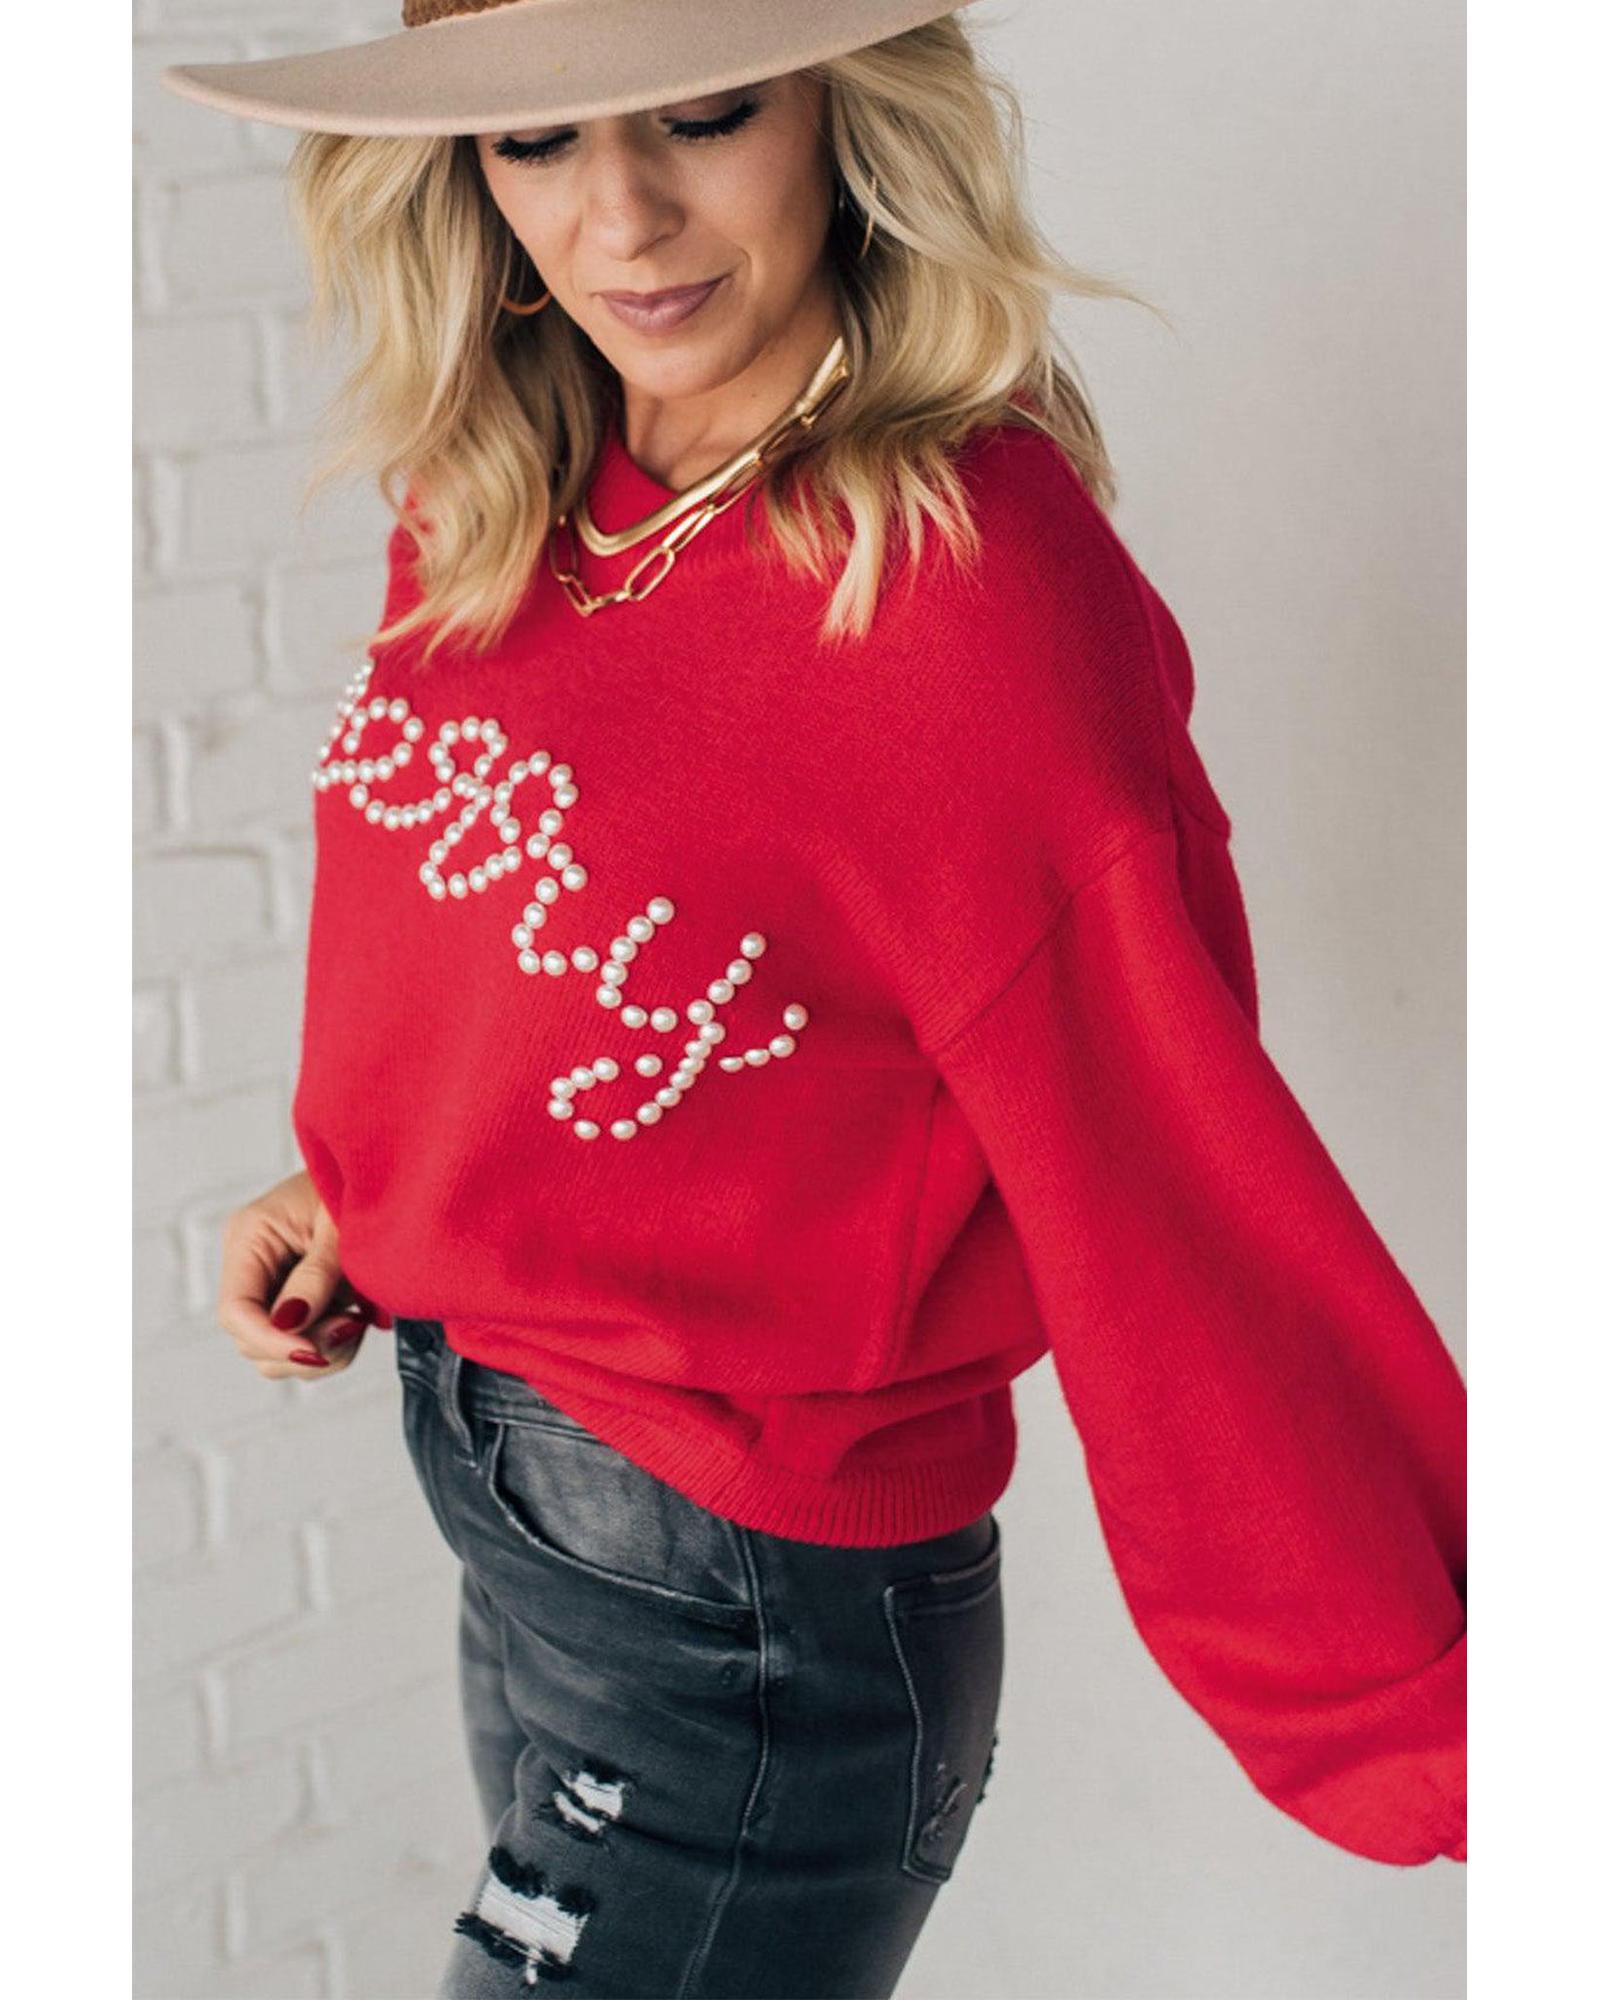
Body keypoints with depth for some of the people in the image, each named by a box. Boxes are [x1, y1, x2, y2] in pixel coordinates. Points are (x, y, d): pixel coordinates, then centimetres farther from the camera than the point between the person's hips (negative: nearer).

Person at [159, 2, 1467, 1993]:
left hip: (748, 1631, -7)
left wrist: (1443, 1731, -20)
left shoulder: (969, 587, -25)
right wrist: (353, 1184, 3)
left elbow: (1176, 1204, -22)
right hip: (514, 1524, 8)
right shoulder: (503, 500, -2)